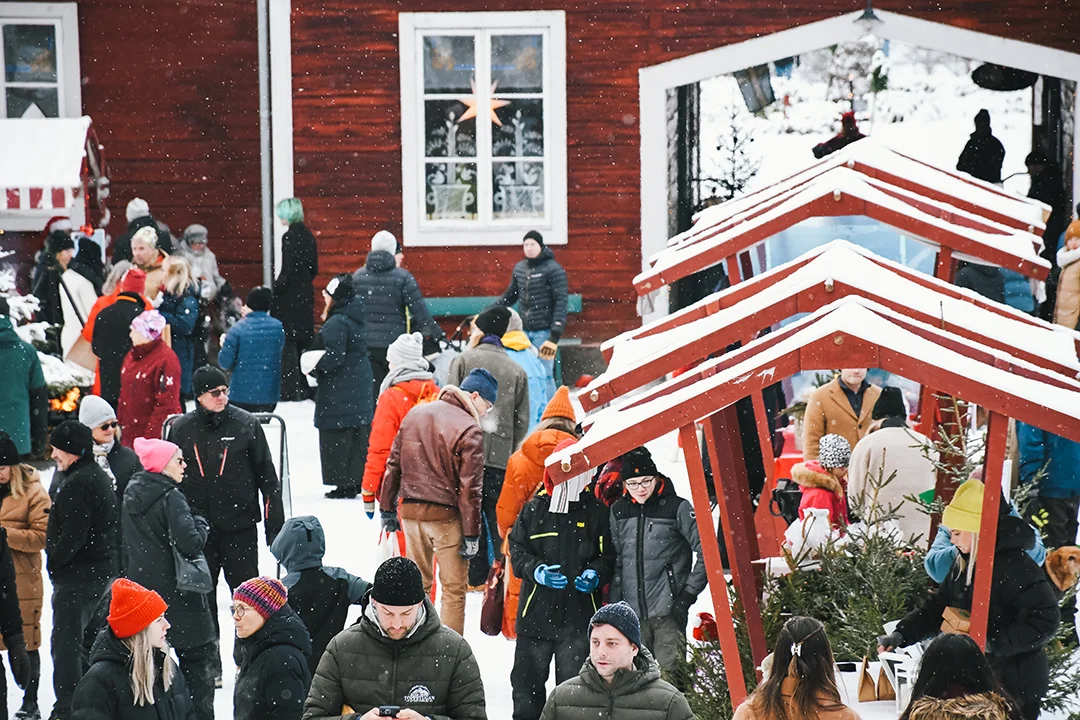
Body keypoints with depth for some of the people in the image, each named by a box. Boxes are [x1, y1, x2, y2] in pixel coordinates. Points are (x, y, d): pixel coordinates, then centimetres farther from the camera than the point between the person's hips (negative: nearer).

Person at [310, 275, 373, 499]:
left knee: (338, 438, -3)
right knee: (359, 435, 13)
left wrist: (315, 368, -7)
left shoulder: (336, 323, -18)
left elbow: (334, 356, -23)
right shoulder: (357, 320, 10)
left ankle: (345, 483, -2)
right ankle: (359, 478, 19)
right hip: (361, 386, 9)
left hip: (340, 391, -9)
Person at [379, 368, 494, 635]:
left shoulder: (415, 413, 8)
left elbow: (393, 464, 11)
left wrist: (387, 509, 17)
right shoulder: (469, 430, -12)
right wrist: (471, 534, -10)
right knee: (454, 588, 3)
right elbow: (470, 488, -14)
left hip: (410, 511, 6)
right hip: (446, 515, -6)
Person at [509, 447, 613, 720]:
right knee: (528, 678, 8)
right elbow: (517, 549, 4)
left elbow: (609, 555, 5)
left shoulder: (596, 511, 2)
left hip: (579, 613, -1)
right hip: (537, 610, 1)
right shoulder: (534, 509, 4)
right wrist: (536, 571, -14)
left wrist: (596, 574, -15)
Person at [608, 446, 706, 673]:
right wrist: (614, 604, 10)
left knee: (668, 671, -11)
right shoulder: (619, 511, 8)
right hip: (632, 612, 5)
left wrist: (689, 594, -7)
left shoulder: (677, 507, -6)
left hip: (669, 611, -5)